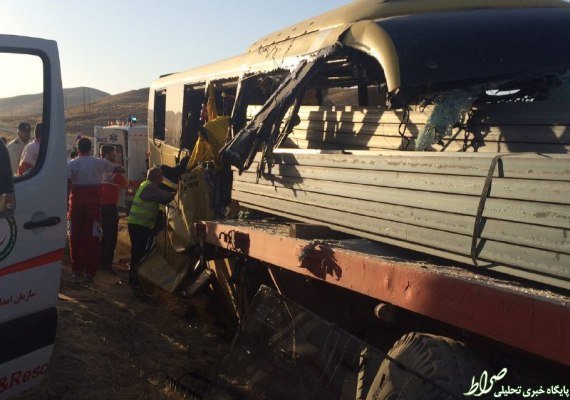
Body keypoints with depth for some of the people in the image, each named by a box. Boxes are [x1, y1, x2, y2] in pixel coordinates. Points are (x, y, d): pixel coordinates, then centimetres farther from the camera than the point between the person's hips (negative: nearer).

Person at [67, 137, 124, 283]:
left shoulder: (71, 164, 0)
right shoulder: (99, 163, 3)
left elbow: (67, 184, -11)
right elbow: (118, 169, 16)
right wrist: (121, 168, 40)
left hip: (76, 203, 0)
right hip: (94, 203, 0)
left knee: (76, 238, 8)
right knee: (92, 237, 4)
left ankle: (77, 272, 12)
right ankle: (90, 273, 6)